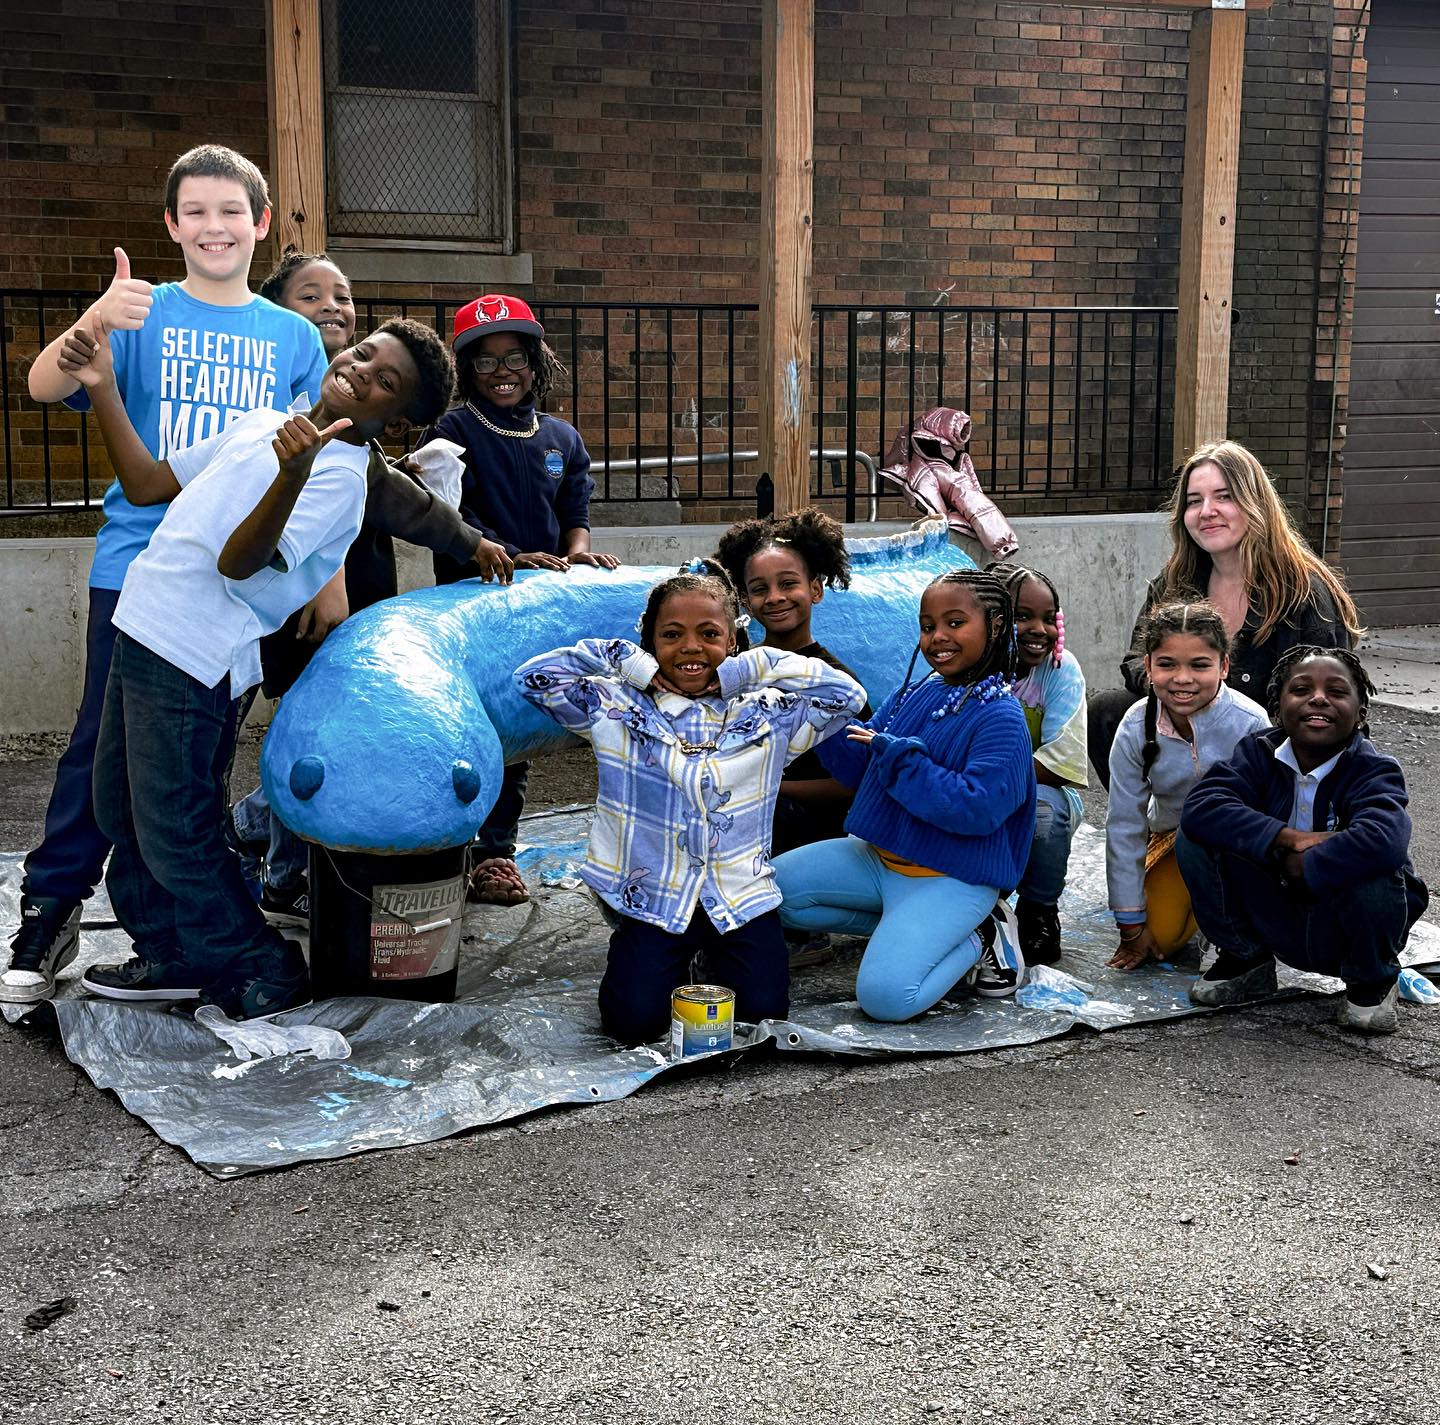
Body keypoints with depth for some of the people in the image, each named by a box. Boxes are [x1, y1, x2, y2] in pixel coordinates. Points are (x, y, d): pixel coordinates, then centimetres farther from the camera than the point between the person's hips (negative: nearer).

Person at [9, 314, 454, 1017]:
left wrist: (292, 473, -38)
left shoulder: (339, 475, -11)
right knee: (122, 812, 18)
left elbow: (238, 561, -23)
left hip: (192, 663, -9)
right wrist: (103, 389, 16)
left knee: (174, 834, -4)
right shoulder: (261, 423, 14)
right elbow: (146, 485, 22)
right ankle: (174, 957, 33)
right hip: (144, 634, 9)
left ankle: (262, 971, 13)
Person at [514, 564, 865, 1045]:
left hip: (741, 898, 1)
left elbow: (846, 694, -2)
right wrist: (625, 660, -3)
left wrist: (755, 668, -3)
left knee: (762, 1012, -14)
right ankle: (673, 962, 18)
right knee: (634, 1021, -16)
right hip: (653, 901, -1)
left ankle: (715, 954, 19)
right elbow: (535, 676, -3)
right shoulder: (617, 709, 2)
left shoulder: (766, 715, 5)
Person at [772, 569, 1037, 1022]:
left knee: (884, 996, -26)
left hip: (954, 877, -8)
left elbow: (977, 809, -26)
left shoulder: (1001, 719, -16)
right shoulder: (914, 693, 7)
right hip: (881, 855, 8)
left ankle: (978, 936, 3)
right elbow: (857, 768, 11)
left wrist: (898, 755, -25)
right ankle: (910, 929, 7)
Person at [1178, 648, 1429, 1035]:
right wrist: (1288, 839, -33)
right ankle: (1244, 960, 7)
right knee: (1196, 839, -17)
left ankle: (1372, 982, -1)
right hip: (1276, 925, 2)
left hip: (1344, 931, -2)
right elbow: (1200, 806, -25)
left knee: (1372, 872, -36)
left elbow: (1382, 840, -41)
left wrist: (1301, 866, -27)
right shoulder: (1258, 754, -6)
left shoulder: (1375, 771, -17)